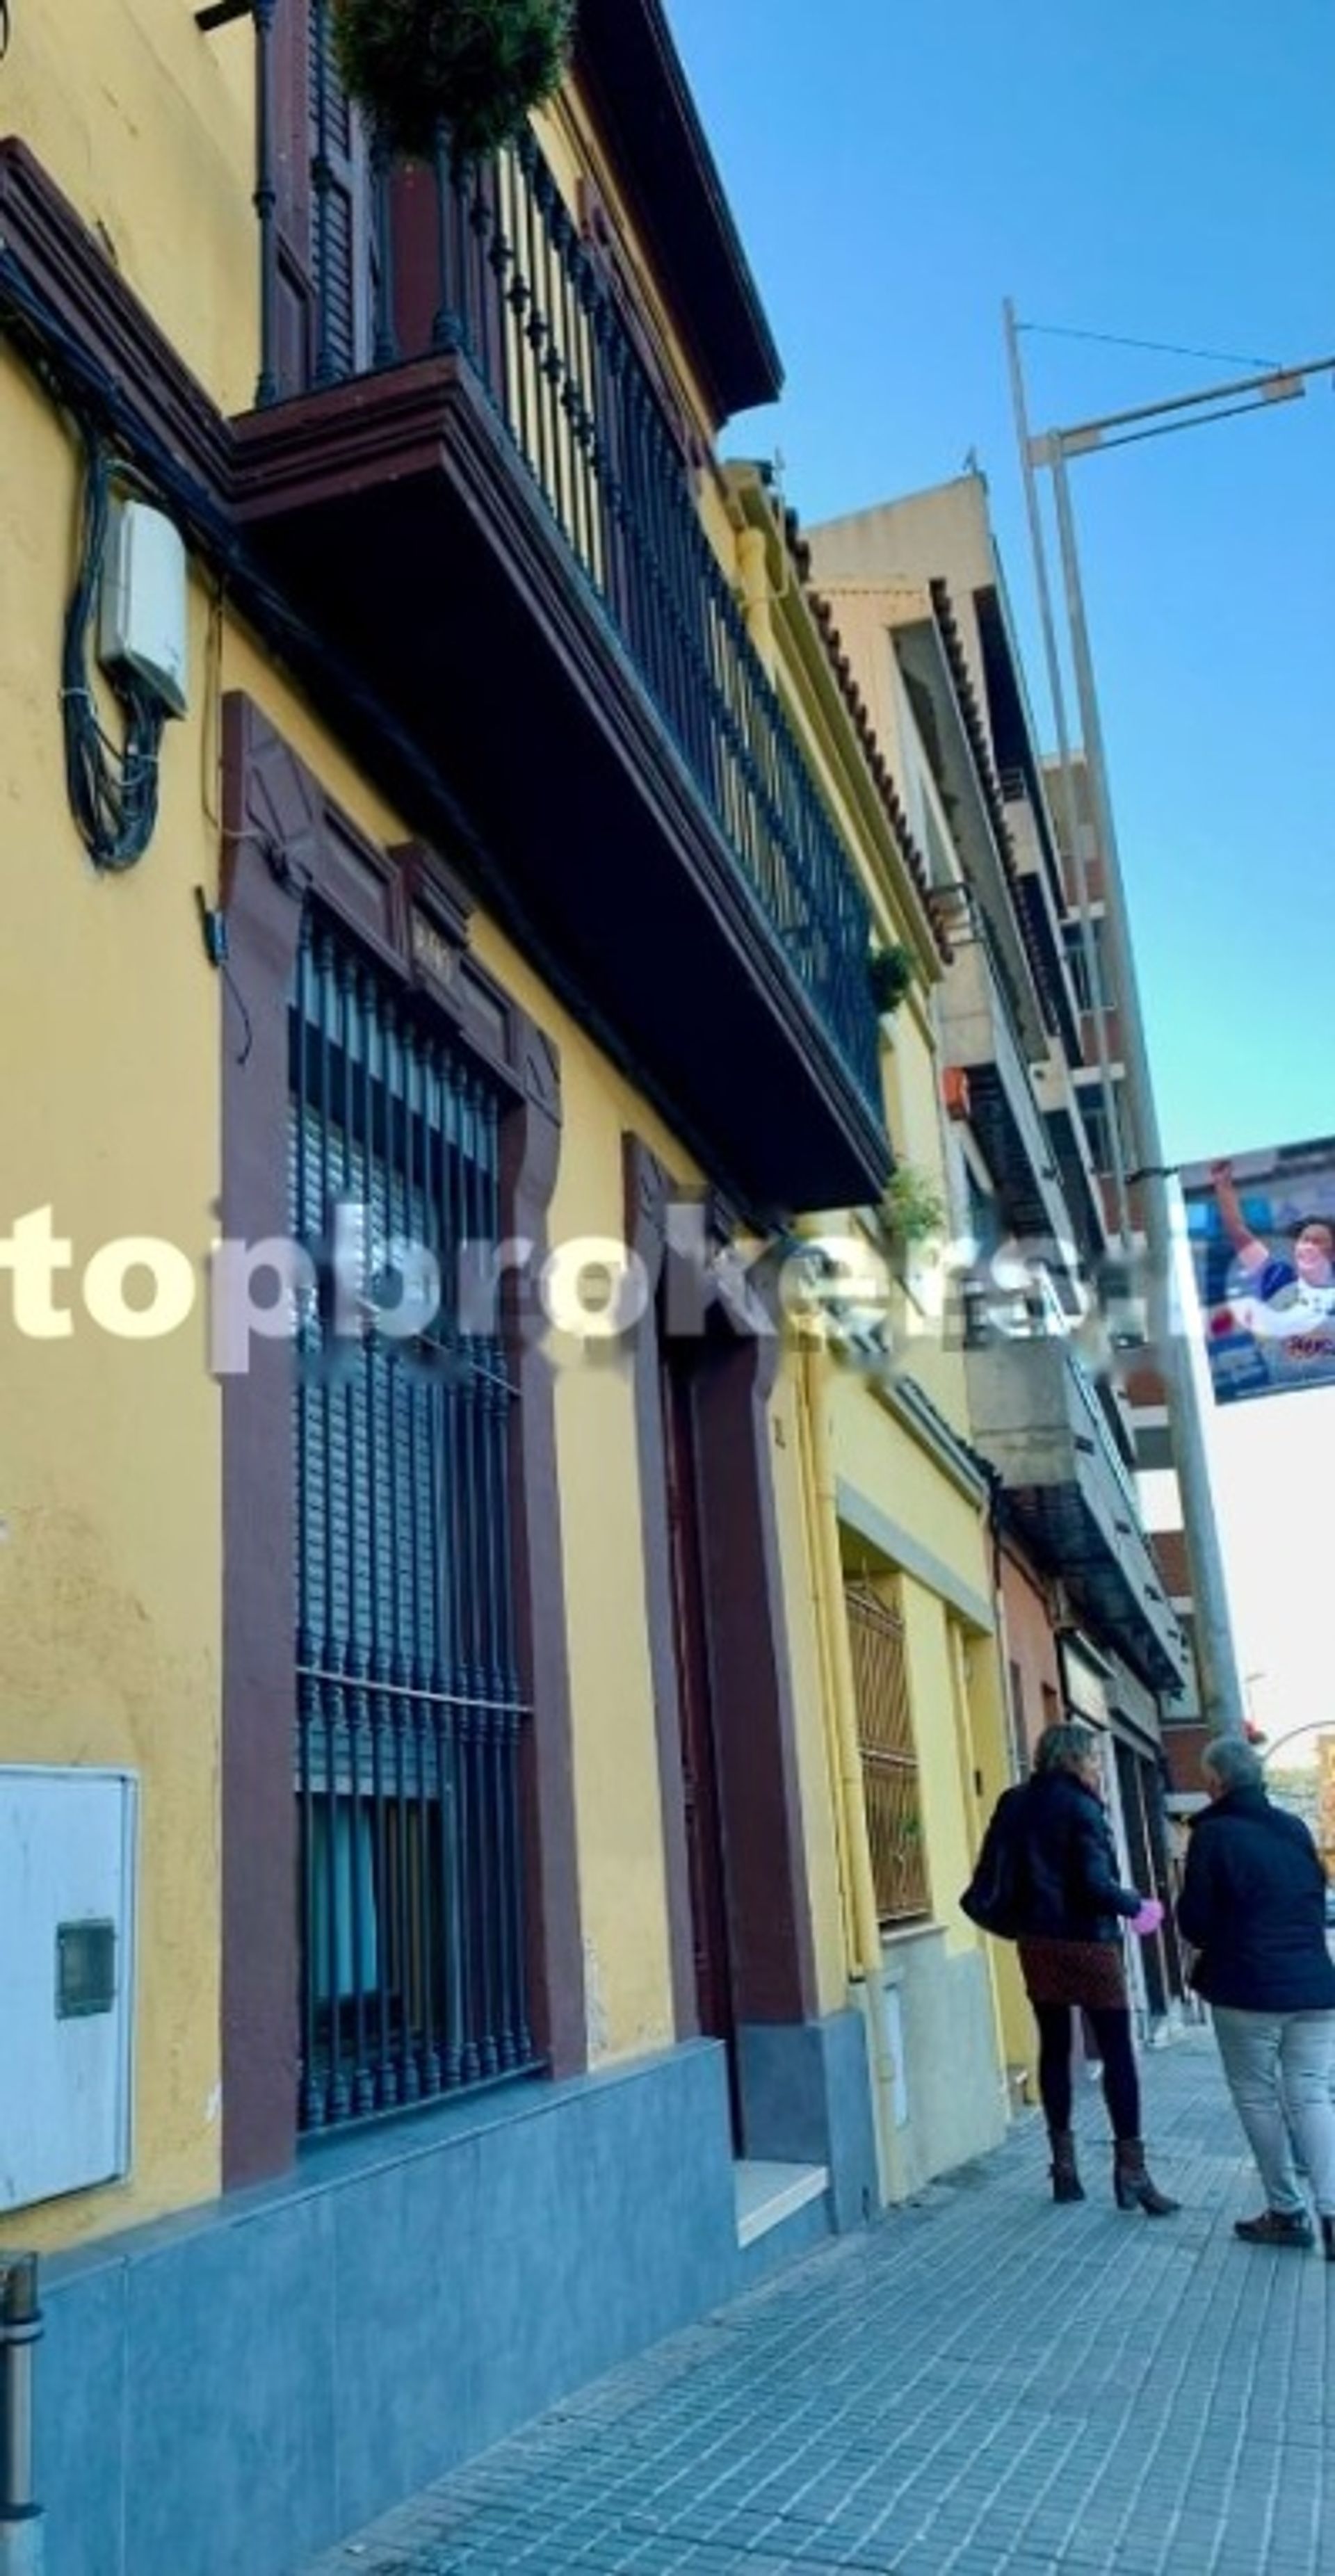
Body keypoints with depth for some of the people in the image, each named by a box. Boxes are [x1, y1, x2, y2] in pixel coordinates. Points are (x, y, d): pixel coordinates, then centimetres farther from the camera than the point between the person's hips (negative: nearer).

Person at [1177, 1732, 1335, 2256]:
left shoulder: (1213, 1835, -10)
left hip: (1247, 1991, -5)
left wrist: (1224, 1943, 13)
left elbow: (1194, 1923, -8)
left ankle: (1287, 2213, 12)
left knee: (1257, 2097, 8)